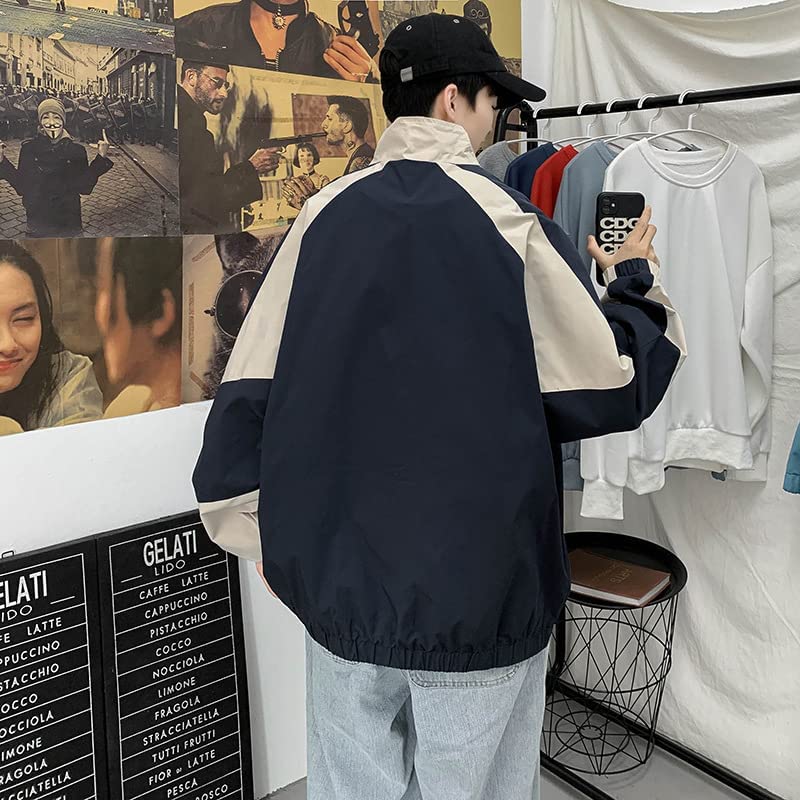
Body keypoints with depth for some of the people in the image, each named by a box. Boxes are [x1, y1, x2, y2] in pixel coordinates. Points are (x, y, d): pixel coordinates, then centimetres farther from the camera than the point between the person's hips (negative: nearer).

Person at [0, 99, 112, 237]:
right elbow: (21, 186, -2)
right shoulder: (28, 148, -3)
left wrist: (101, 158, -11)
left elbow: (85, 187, -7)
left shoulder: (76, 150, -3)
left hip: (69, 222, 0)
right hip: (37, 222, 0)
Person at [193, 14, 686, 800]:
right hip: (479, 589, -3)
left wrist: (267, 534, 12)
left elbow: (249, 394, -1)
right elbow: (613, 390, -7)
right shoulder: (507, 222, -11)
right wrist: (635, 282, 12)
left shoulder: (323, 216, -1)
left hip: (342, 582, 4)